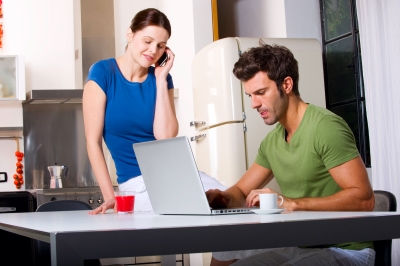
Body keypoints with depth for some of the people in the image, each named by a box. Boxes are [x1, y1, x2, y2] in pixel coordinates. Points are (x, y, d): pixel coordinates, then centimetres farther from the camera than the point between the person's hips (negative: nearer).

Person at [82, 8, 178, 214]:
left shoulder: (161, 78, 6)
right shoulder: (102, 72, -5)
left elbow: (165, 136, -7)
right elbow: (93, 141, -7)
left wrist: (161, 80, -6)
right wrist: (110, 196, -14)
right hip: (136, 181, -4)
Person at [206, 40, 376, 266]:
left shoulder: (325, 127, -15)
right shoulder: (272, 142, 10)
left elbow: (364, 198, -21)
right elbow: (241, 192, 17)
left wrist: (292, 203, -26)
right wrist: (222, 198, -7)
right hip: (300, 248, 8)